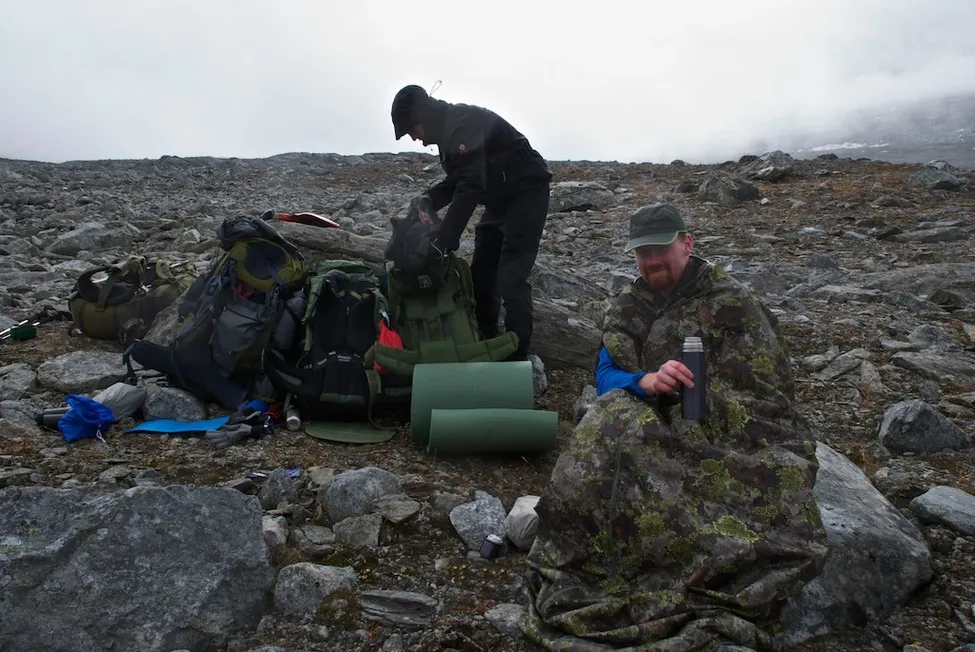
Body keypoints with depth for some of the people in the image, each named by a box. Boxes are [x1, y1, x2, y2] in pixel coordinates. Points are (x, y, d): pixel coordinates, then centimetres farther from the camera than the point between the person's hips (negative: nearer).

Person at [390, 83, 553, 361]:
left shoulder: (465, 124, -24)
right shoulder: (448, 130, 7)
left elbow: (471, 187, -32)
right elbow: (457, 181, 14)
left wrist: (444, 240, -35)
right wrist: (427, 200, -4)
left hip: (526, 194, -10)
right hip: (499, 200, 10)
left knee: (511, 280, -15)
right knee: (481, 274, 11)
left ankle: (517, 358, -9)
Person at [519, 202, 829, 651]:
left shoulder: (733, 305, 0)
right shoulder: (629, 310, 13)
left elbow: (767, 396, -5)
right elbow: (606, 379, 4)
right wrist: (645, 381, -21)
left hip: (727, 443, -2)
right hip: (657, 437, 3)